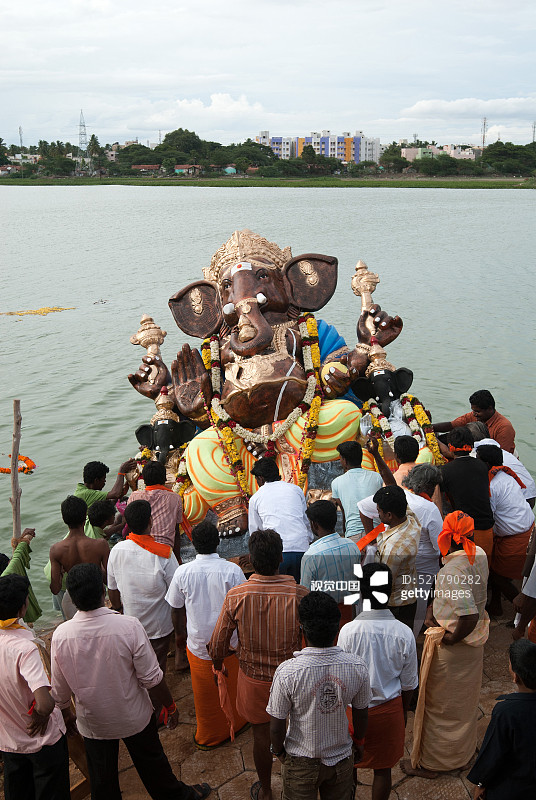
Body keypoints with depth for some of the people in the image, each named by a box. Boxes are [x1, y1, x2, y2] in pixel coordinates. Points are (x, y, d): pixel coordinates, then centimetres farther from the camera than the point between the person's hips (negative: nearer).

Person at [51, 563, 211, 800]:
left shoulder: (60, 636, -22)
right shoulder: (129, 626, -29)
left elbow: (60, 691, -8)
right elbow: (152, 678, -20)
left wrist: (66, 718, 13)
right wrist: (170, 706, -2)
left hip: (92, 723, 1)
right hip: (134, 718, -1)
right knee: (152, 763, 24)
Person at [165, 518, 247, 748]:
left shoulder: (183, 572, -15)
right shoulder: (232, 570, -19)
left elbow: (176, 608, -2)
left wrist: (179, 633, 16)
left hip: (198, 644, 1)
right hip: (229, 643, 0)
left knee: (205, 694, 20)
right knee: (231, 687, 24)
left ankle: (207, 737, 37)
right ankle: (235, 724, 45)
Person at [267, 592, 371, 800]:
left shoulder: (287, 672, -28)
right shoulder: (357, 666, -20)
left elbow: (276, 727, -17)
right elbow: (361, 715, -4)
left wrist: (279, 752, 4)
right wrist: (359, 741, 16)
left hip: (300, 763, -2)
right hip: (342, 759, 2)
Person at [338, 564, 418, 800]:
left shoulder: (349, 631, -22)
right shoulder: (404, 633, -16)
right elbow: (409, 682, -3)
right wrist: (403, 710, 14)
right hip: (389, 709, 1)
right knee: (383, 769, 19)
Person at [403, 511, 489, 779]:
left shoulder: (453, 569, -32)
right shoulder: (479, 555, -7)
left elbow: (469, 618, -36)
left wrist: (451, 638, -20)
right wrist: (434, 607, 4)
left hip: (451, 645, -8)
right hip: (474, 643, 8)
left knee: (439, 705, 12)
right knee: (464, 700, 26)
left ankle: (430, 763, 31)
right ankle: (463, 754, 46)